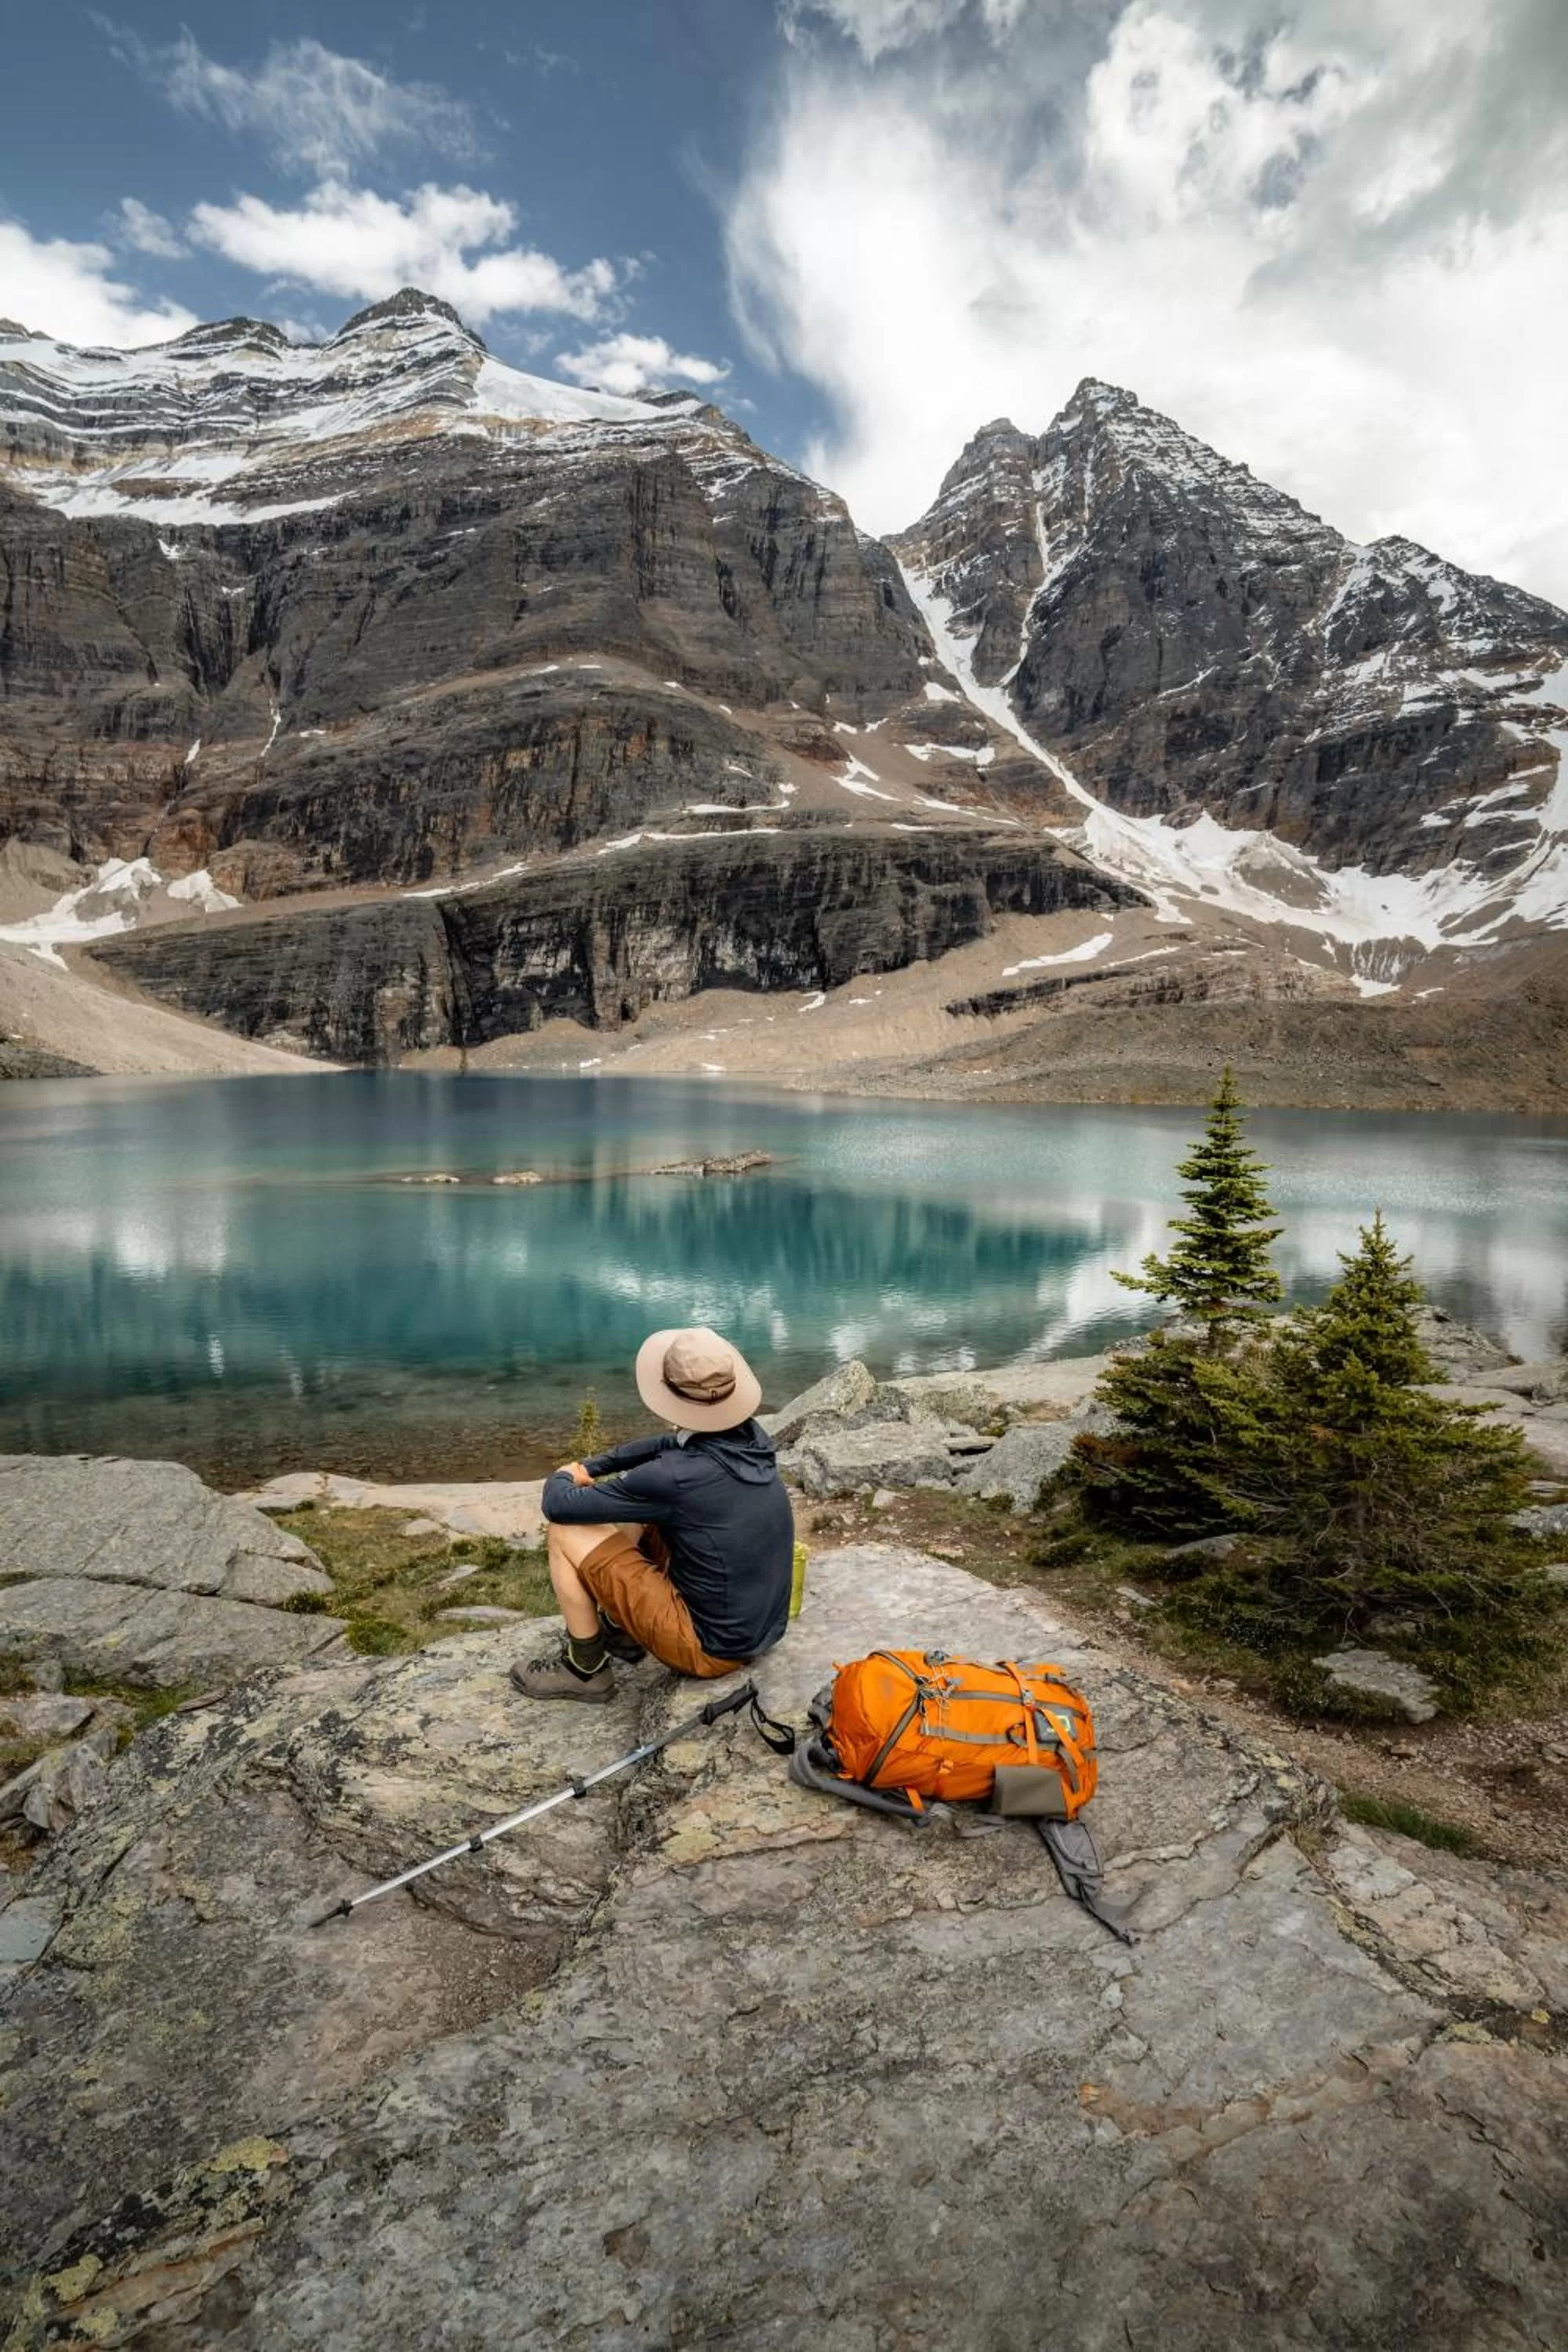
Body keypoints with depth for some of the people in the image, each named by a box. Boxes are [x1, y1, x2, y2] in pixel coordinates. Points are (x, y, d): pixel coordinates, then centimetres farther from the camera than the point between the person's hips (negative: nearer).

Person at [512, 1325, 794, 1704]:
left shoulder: (676, 1477, -28)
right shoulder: (752, 1438, -7)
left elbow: (559, 1506, -15)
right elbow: (667, 1446, 14)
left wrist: (561, 1477, 7)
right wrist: (589, 1467, 12)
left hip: (712, 1646, -7)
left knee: (565, 1533, -4)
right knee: (639, 1508, 19)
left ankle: (585, 1670, 14)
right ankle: (621, 1629, 33)